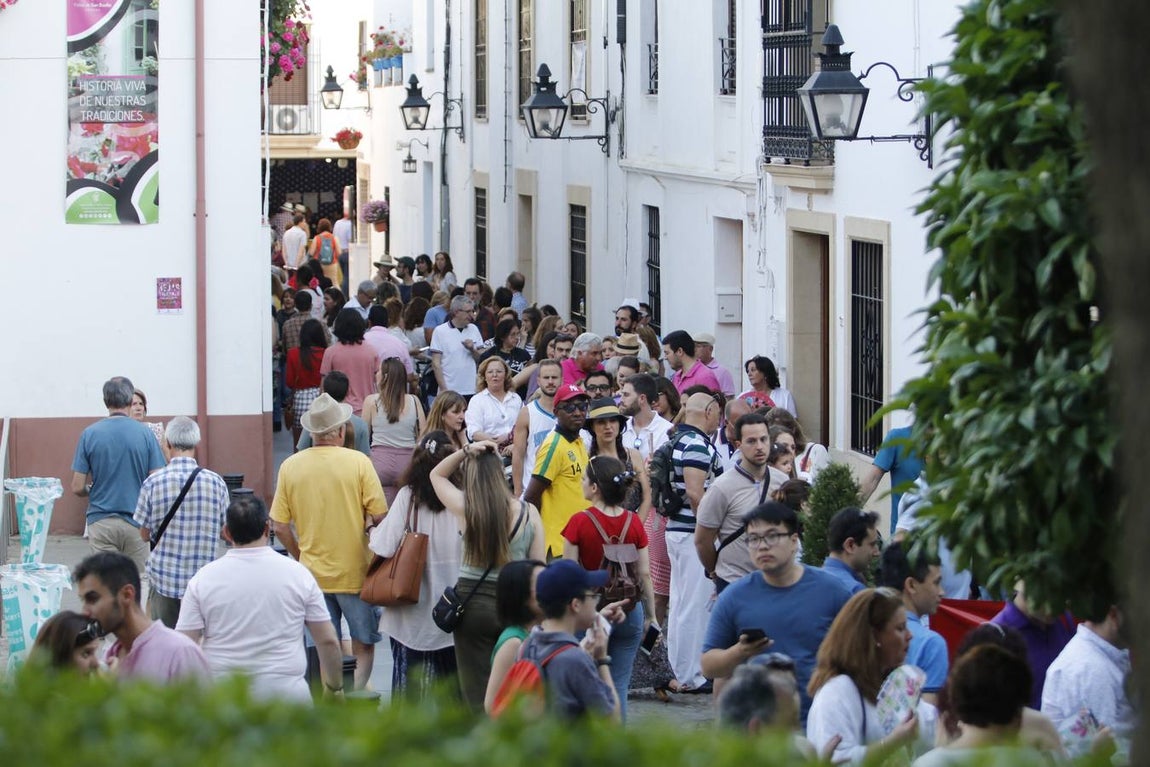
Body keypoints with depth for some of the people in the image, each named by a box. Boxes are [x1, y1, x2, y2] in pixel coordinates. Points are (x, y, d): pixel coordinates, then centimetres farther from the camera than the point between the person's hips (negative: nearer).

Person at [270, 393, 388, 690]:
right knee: (363, 647, 10)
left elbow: (280, 527, -1)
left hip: (314, 575, 2)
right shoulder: (358, 462, -12)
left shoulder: (290, 466, -4)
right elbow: (379, 514, -11)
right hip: (355, 573, -2)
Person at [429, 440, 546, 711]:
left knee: (478, 693, 4)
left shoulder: (464, 508, -5)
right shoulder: (528, 513, -3)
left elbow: (437, 475, 14)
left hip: (473, 602, -1)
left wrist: (465, 451, 2)